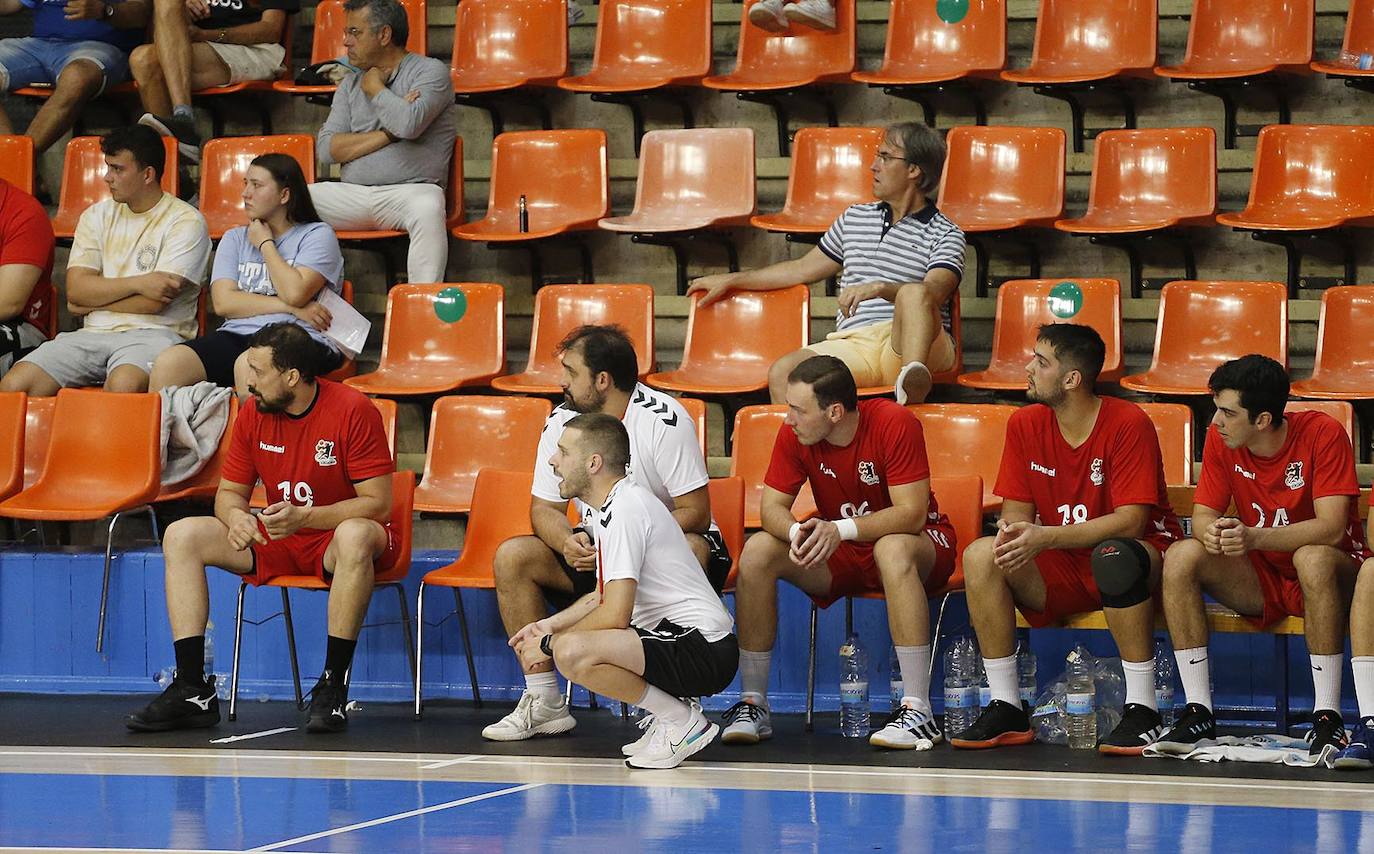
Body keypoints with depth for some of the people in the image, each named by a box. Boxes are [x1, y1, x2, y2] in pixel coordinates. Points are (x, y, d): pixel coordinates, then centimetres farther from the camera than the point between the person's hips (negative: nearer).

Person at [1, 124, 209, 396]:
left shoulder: (185, 221, -1)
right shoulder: (96, 216, 16)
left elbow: (155, 302, -10)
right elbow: (76, 290, 4)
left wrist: (93, 300, 1)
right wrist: (138, 283, -8)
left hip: (152, 334, -5)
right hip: (95, 333, 5)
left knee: (123, 384, -41)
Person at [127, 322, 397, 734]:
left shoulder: (353, 410, -17)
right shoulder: (253, 414, 0)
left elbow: (378, 503, -18)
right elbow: (229, 492, 8)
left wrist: (304, 518, -31)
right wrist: (236, 517, -19)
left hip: (336, 538, -6)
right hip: (278, 544, 6)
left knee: (356, 536, -41)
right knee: (182, 536, -11)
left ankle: (333, 685, -33)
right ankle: (192, 689, -16)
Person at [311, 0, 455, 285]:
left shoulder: (431, 71, 4)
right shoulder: (350, 86, 19)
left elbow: (409, 124, -17)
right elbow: (326, 148, 5)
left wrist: (375, 88, 0)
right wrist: (388, 134, -5)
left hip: (410, 189, -5)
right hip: (351, 195, 5)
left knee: (427, 209, -39)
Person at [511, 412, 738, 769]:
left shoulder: (625, 508, -16)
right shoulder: (609, 507, 16)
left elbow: (615, 614, -22)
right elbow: (603, 597, 27)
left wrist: (549, 644, -10)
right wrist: (549, 626, 13)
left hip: (704, 650, -11)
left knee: (573, 653, -30)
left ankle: (681, 720, -11)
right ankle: (672, 713, 12)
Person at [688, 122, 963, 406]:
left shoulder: (945, 234, 7)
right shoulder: (855, 218, 26)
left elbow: (934, 292, -13)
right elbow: (803, 268, 36)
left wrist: (879, 288, -30)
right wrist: (731, 280, 38)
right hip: (853, 344, 5)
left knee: (914, 292, -39)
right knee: (782, 372, -25)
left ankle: (913, 377, -63)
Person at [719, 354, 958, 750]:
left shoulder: (895, 424, -24)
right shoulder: (794, 434, -10)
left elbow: (912, 514, -27)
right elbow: (772, 506, -9)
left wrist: (840, 529, -40)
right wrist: (797, 533, -33)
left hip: (917, 544, -5)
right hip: (839, 554, 5)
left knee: (893, 549, -40)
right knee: (758, 550, -19)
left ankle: (918, 711, -40)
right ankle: (752, 704, -14)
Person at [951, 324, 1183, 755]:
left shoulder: (1129, 424, -16)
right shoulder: (1025, 424, 1)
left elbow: (1130, 522, -22)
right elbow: (1017, 512, 4)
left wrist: (1046, 537, -30)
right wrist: (1013, 534, -22)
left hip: (1137, 554, -5)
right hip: (1062, 571, 5)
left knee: (1114, 557, -40)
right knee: (980, 555, -19)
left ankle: (1143, 711, -32)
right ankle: (1006, 709, -16)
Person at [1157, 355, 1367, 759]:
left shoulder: (1323, 434, -19)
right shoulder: (1221, 440, -5)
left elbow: (1332, 528, -25)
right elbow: (1203, 514, -4)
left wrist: (1254, 537, -39)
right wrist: (1210, 531, -30)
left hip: (1328, 574, -5)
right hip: (1260, 580, 5)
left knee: (1314, 558, -39)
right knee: (1181, 557, -21)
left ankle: (1328, 718, -34)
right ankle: (1199, 713, -20)